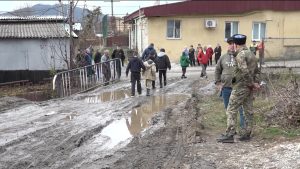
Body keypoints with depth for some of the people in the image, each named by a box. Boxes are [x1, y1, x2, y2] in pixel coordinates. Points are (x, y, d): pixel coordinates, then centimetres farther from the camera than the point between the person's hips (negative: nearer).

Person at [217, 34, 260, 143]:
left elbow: (245, 72, -24)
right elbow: (256, 71, 17)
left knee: (231, 110, -5)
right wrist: (255, 83, 7)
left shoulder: (240, 55, -15)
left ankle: (229, 135, -7)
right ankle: (246, 134, 16)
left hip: (240, 87, -9)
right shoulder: (251, 54, 14)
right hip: (249, 88, 9)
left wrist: (252, 84, -14)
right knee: (248, 111, 11)